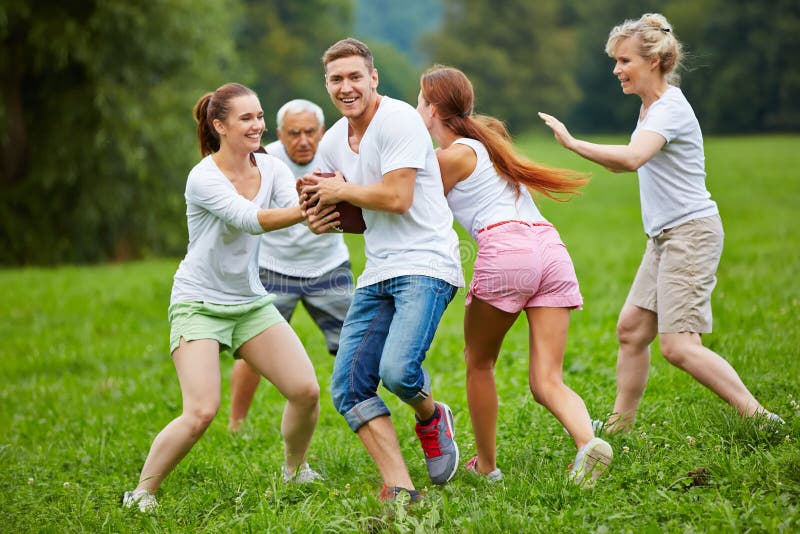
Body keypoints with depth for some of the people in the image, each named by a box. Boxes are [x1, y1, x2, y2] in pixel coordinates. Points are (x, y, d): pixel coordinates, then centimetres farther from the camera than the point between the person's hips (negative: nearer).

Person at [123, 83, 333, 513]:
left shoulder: (271, 168, 0)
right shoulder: (203, 178, -18)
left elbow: (297, 208, -17)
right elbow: (250, 219, -32)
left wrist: (319, 211, -41)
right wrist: (306, 210, -47)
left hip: (251, 301, 6)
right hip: (198, 304, -6)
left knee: (306, 391, -5)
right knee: (201, 412, -20)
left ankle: (295, 470, 23)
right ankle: (142, 492, -3)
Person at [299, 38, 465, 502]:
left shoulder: (399, 120, -11)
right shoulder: (333, 142, 13)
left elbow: (397, 198, -19)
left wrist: (341, 191, -6)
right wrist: (323, 213, 1)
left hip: (425, 264, -8)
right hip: (378, 274, 8)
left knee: (398, 370, -26)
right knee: (348, 386, -3)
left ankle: (431, 416, 10)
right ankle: (401, 490, 1)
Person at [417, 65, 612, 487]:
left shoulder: (451, 156, 5)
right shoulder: (484, 141, 29)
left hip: (505, 249, -7)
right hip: (551, 248, 7)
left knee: (478, 363, 16)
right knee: (546, 382, -1)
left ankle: (486, 465, 20)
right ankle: (588, 441, -27)